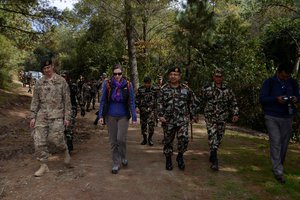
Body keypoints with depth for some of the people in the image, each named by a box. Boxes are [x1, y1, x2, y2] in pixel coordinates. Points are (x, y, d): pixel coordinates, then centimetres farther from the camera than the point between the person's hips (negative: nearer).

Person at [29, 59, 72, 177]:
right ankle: (43, 166, 15)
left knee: (57, 139, -7)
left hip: (56, 116, -3)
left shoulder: (61, 81, 0)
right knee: (39, 141, 1)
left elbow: (67, 100, -1)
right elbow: (35, 101, 11)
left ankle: (66, 152, 26)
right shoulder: (39, 83, 9)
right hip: (42, 116, 4)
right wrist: (33, 117, 5)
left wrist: (67, 117, -5)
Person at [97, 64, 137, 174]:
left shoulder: (128, 85, -6)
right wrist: (100, 115, -4)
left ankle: (123, 156, 21)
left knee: (121, 138, -10)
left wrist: (134, 117, -3)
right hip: (110, 116, 1)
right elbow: (102, 101, 0)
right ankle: (116, 163, 22)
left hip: (123, 116, -1)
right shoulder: (107, 84, -6)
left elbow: (131, 102, -1)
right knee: (113, 140, 7)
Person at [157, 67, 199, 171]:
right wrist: (160, 115, -9)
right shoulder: (164, 89, 3)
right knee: (168, 141, 8)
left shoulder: (186, 89, 3)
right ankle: (168, 160, 27)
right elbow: (159, 103, 2)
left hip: (182, 120, 0)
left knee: (184, 139, -11)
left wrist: (193, 115, 10)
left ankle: (180, 156, 15)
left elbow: (194, 102, 12)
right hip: (168, 121, 1)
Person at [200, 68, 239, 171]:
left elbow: (234, 103, 10)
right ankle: (214, 161, -12)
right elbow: (200, 102, 7)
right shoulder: (206, 89, -2)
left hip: (222, 118, 3)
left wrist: (235, 114, -1)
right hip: (210, 117, -3)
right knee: (212, 137, -13)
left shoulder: (228, 90, 5)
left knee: (218, 139, 11)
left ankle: (212, 156, 31)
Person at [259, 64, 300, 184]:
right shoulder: (269, 82, -6)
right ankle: (278, 172, -6)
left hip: (287, 118, 4)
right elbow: (262, 98, -8)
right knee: (275, 143, -9)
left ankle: (279, 166, 28)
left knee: (284, 144, 9)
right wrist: (276, 99, -24)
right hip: (272, 118, -4)